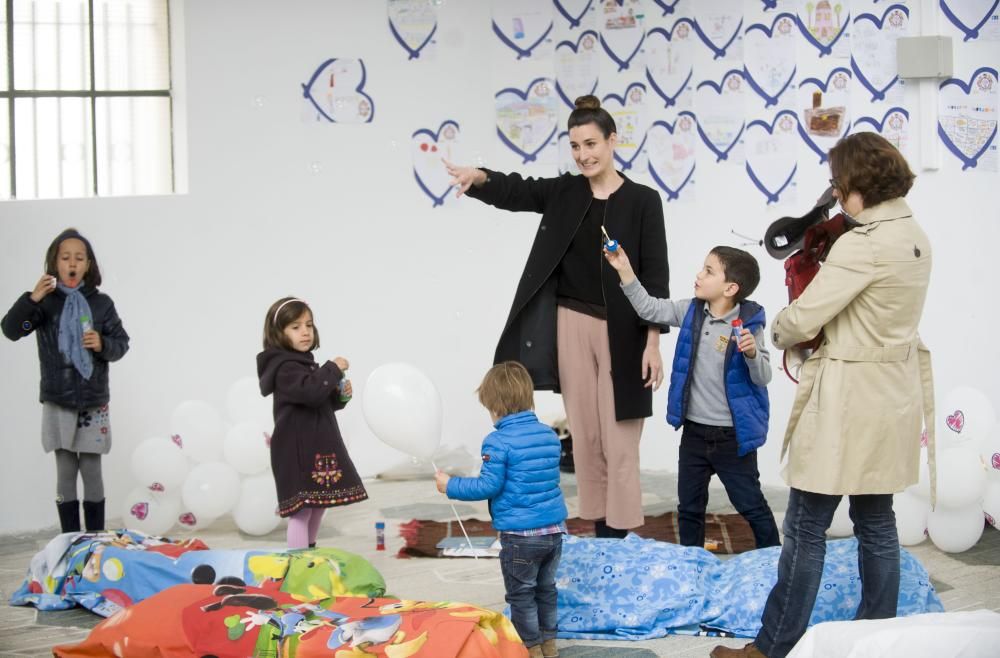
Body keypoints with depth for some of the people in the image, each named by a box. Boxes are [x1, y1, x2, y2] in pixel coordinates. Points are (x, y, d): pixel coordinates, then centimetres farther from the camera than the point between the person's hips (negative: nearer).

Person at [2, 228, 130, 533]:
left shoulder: (101, 303, 0)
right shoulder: (46, 302, -3)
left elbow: (122, 343, 6)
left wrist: (103, 344, -16)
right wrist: (32, 298, -25)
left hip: (94, 402, 0)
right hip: (58, 403, 0)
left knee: (92, 472, 6)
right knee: (65, 473, 6)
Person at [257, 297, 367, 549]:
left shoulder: (306, 363, 16)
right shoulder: (285, 368, -17)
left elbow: (322, 403, 26)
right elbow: (310, 392, -34)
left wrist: (341, 396, 6)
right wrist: (333, 369, -21)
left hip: (317, 446, 11)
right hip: (297, 451, -11)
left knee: (319, 505, 19)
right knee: (301, 510, -12)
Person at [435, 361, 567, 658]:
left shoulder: (498, 442, -16)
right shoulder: (549, 435, 6)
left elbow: (488, 486, -16)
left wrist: (451, 486, -4)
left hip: (520, 536, -7)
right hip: (555, 528, 7)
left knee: (521, 594, 8)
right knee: (546, 588, 21)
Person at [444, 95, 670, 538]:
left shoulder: (642, 201, -5)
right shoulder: (563, 193, 6)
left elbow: (655, 275, -7)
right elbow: (515, 191, -7)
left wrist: (653, 341, -13)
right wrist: (478, 178, -30)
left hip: (622, 332, -4)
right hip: (572, 325, 4)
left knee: (618, 440, -2)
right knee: (585, 435, 9)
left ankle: (620, 538, 2)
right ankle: (599, 531, 17)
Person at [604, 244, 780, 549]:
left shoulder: (748, 324, -15)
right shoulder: (690, 312, -1)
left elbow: (763, 377, -13)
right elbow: (649, 308, 5)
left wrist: (752, 353, -34)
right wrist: (625, 271, -3)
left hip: (733, 435, -6)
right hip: (694, 431, 6)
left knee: (751, 506, 6)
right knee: (689, 507, 17)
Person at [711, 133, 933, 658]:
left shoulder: (864, 243, -21)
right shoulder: (914, 236, 8)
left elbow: (803, 318, -19)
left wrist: (778, 331, 2)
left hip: (848, 401, -9)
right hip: (893, 394, 9)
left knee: (806, 528, -1)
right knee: (876, 524, 15)